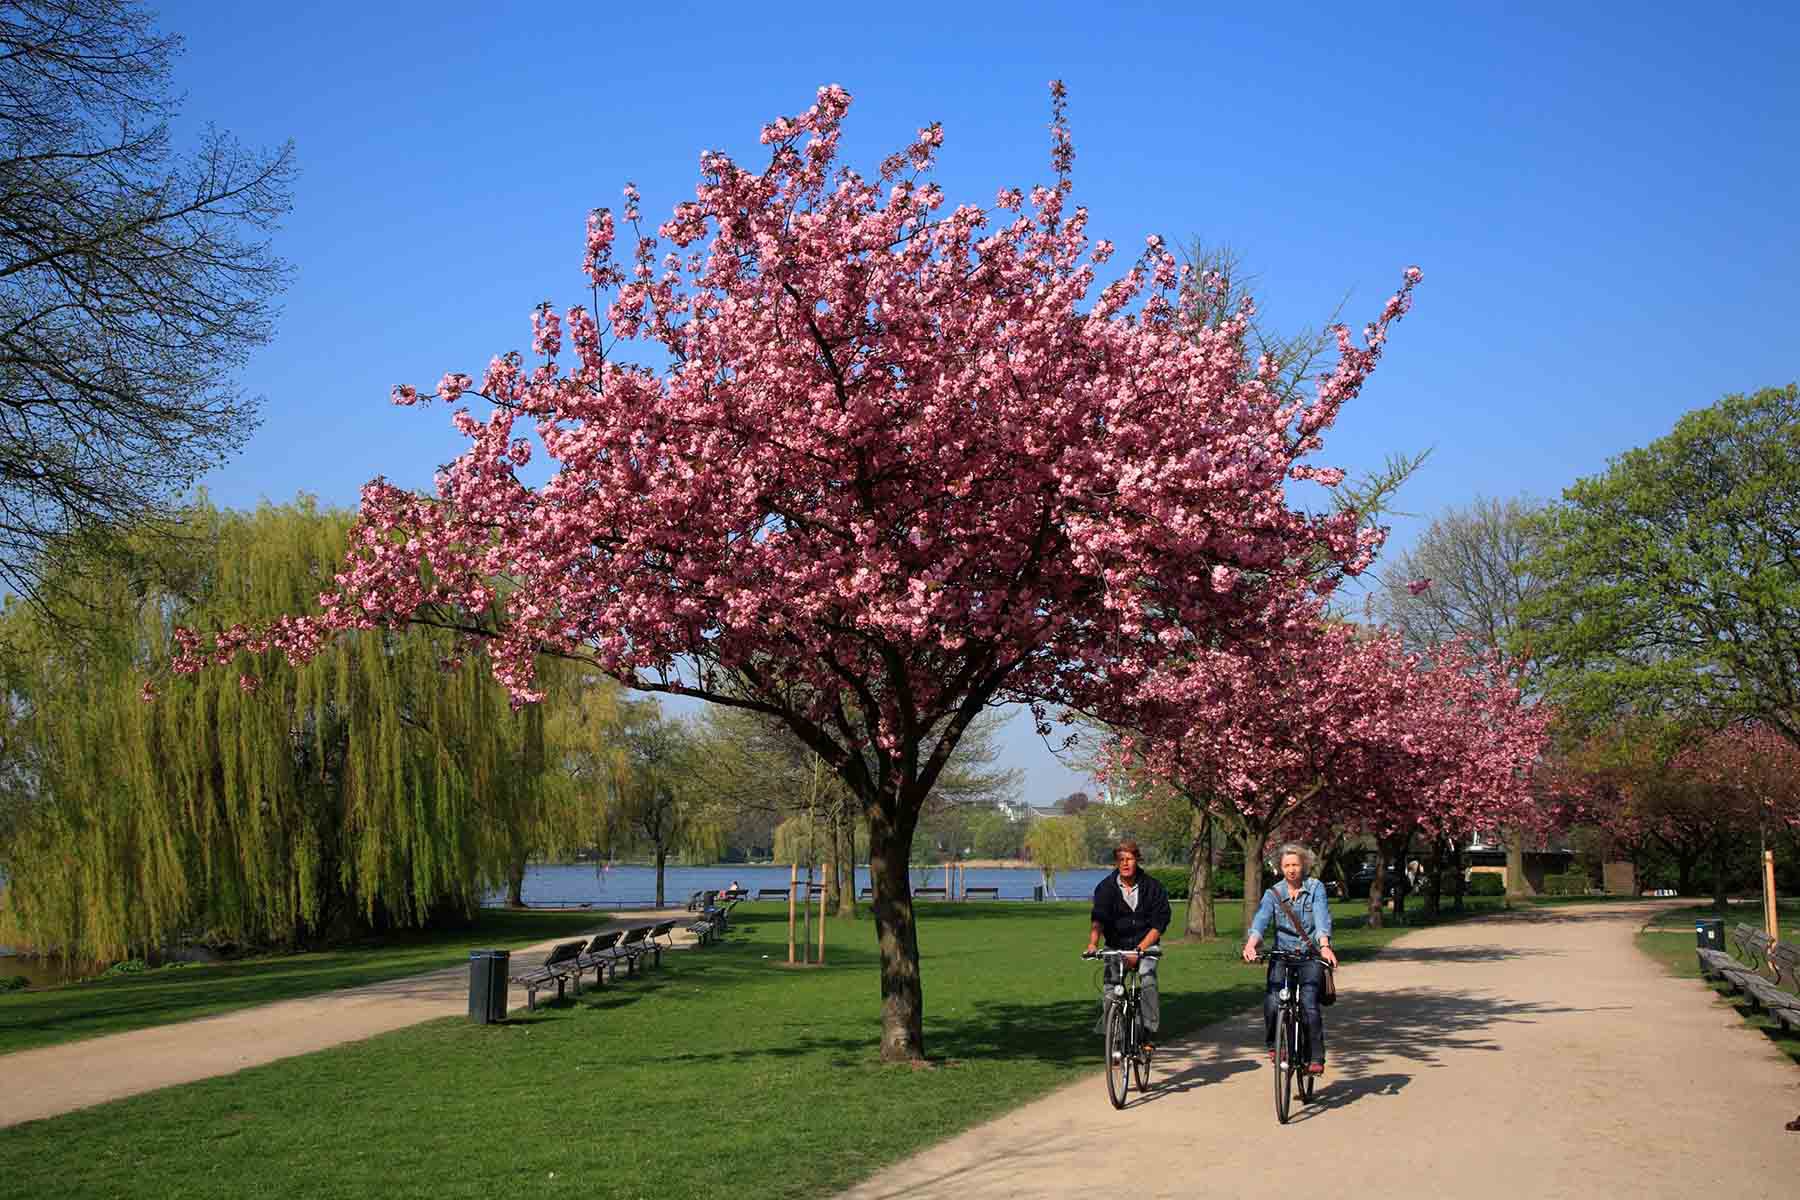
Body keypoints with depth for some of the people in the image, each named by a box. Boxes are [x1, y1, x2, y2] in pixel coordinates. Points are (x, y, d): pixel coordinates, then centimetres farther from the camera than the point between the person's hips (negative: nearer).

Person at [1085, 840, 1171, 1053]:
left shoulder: (1153, 887, -7)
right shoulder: (1106, 887, -5)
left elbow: (1158, 925, -10)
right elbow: (1098, 918, -19)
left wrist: (1138, 950, -21)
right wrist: (1093, 943, -38)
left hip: (1145, 945, -1)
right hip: (1115, 945, 1)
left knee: (1147, 981, -23)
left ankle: (1148, 1033, -14)